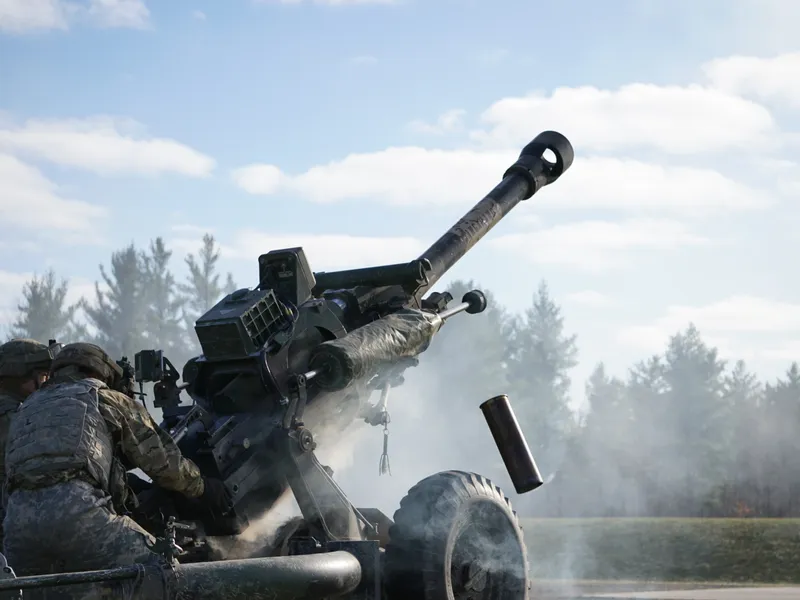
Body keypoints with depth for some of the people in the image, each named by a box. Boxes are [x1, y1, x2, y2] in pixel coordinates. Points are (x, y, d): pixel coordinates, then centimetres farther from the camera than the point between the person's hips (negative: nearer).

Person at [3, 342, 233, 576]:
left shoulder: (27, 408, 35)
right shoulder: (106, 399, 22)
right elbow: (164, 462, 20)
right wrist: (202, 486, 38)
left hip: (17, 515, 5)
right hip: (77, 510, -5)